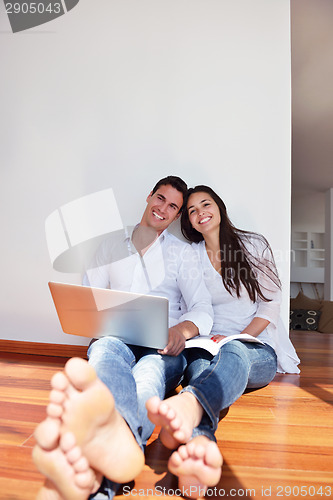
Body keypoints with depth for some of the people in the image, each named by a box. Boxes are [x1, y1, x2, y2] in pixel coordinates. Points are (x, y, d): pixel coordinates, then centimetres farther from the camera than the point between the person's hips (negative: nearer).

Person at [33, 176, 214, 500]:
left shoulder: (182, 252, 17)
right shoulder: (112, 246, 22)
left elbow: (203, 309, 6)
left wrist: (183, 329, -19)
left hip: (162, 346, 0)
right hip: (116, 338, 1)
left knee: (150, 369, -36)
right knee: (106, 349, -36)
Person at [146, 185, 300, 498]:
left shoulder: (254, 245, 7)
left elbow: (270, 304, 3)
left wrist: (237, 339, -10)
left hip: (257, 350, -1)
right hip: (209, 345, 1)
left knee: (234, 353, -38)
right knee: (198, 362, -35)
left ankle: (189, 405, -69)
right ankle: (199, 442, -66)